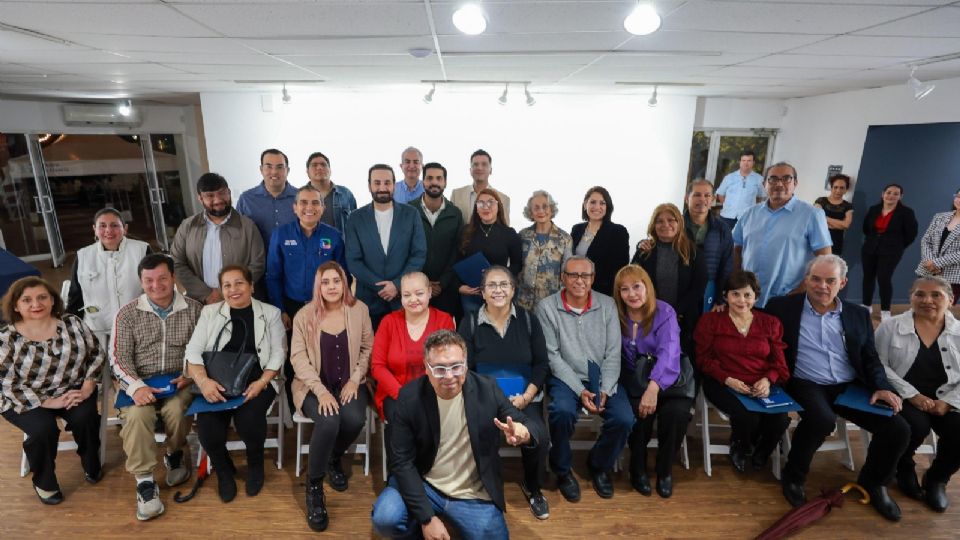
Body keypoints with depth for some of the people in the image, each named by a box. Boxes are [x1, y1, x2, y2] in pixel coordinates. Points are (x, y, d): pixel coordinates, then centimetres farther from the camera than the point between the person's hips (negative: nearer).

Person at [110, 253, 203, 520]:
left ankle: (175, 454, 3)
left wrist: (190, 376, -14)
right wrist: (136, 387, -18)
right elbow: (119, 358, -2)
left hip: (178, 382, -1)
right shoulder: (127, 314, 2)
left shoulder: (193, 309, 1)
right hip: (140, 382, 1)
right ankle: (145, 482, -14)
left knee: (175, 409, -30)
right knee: (136, 415, -29)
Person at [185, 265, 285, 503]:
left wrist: (261, 382, -14)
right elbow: (193, 351, 3)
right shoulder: (209, 312, 11)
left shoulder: (270, 313, 7)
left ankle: (255, 464, 8)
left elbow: (278, 353, 2)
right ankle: (223, 470, 11)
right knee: (207, 427, -23)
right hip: (217, 383, 2)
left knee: (248, 420, -28)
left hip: (257, 382, -1)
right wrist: (203, 380, -16)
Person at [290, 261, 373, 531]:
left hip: (349, 383, 2)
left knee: (355, 419, -28)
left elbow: (367, 348, 5)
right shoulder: (304, 315, -4)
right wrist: (321, 391, -18)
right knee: (328, 422, -30)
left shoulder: (359, 310, -1)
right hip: (315, 386, -1)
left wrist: (355, 380, -8)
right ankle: (313, 486, -5)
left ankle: (334, 460, 8)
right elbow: (298, 357, -7)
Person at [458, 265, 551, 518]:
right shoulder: (469, 322, -1)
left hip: (525, 396, 1)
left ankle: (532, 488, 9)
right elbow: (465, 369, -4)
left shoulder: (528, 320, 4)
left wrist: (526, 397, -10)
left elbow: (542, 364, 4)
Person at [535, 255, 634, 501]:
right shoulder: (547, 307, -5)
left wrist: (605, 390, -11)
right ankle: (562, 470, 0)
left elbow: (613, 353, 1)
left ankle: (599, 465, 13)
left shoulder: (607, 304, 3)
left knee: (624, 419, -20)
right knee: (562, 412, -32)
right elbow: (552, 356, -8)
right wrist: (580, 391, -15)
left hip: (603, 378, 3)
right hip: (566, 378, -3)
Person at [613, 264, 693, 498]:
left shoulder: (665, 312, -9)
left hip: (666, 379, 0)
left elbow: (669, 352, -24)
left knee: (677, 411, -28)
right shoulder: (616, 315, -1)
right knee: (639, 412, -28)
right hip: (633, 380, 1)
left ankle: (665, 469, 2)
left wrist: (653, 387, -39)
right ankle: (638, 468, 1)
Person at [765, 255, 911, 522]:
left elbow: (871, 360, 13)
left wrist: (882, 387, -4)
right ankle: (793, 477, -6)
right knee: (822, 420, -34)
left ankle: (873, 481, 19)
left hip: (851, 387, 5)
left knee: (898, 429, -13)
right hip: (807, 386, -5)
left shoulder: (858, 314, 12)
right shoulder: (782, 307, 0)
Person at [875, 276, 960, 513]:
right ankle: (905, 469, 8)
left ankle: (937, 478, 12)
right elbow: (879, 366, -7)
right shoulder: (890, 326, -4)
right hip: (903, 397, -3)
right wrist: (912, 395, -15)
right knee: (917, 426, -29)